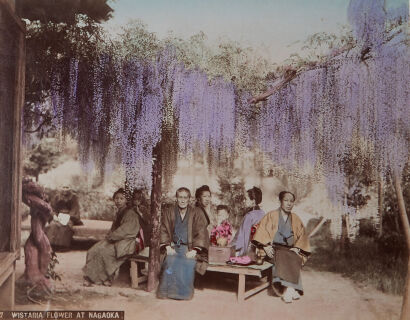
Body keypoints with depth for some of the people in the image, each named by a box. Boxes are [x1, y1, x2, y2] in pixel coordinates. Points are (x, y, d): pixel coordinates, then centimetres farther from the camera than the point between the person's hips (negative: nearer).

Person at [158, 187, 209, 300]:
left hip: (190, 248, -1)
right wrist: (167, 247, -9)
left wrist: (194, 250, -14)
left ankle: (184, 293, -14)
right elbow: (163, 230, 5)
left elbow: (201, 233, -3)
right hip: (173, 247, 1)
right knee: (170, 262, -30)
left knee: (188, 264, -31)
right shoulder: (168, 212, 8)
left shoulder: (197, 213, 2)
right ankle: (169, 292, -17)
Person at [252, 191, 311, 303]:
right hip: (273, 249, -3)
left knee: (295, 259, -32)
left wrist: (297, 248, -2)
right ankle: (289, 289, -40)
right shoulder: (271, 216, 7)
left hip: (289, 250, 3)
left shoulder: (295, 219, 18)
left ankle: (288, 288, -38)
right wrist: (266, 246, -16)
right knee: (282, 257, -36)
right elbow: (262, 231, -2)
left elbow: (302, 236, 16)